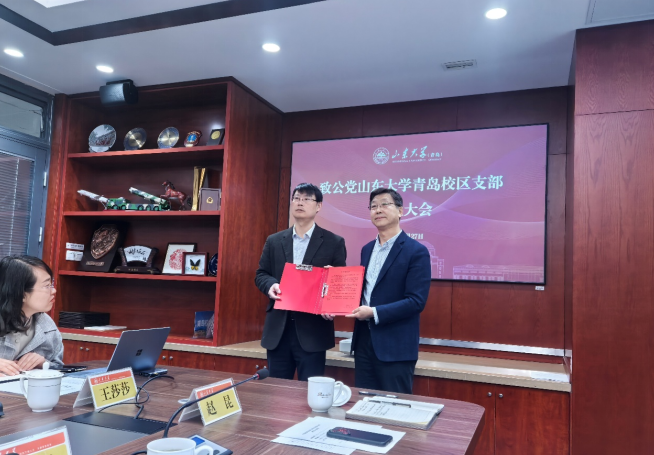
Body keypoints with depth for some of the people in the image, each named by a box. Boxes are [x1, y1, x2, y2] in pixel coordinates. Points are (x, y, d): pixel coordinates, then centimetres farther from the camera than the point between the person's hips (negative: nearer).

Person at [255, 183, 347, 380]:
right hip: (278, 329, 3)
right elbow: (261, 274, 12)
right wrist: (271, 285, -11)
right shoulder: (274, 241, 10)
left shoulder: (334, 242, 1)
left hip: (312, 330, -3)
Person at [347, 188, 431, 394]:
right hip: (364, 340, 7)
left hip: (395, 346, -7)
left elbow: (417, 301, -17)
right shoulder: (367, 249, 12)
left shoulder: (416, 251, -11)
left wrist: (374, 313, -21)